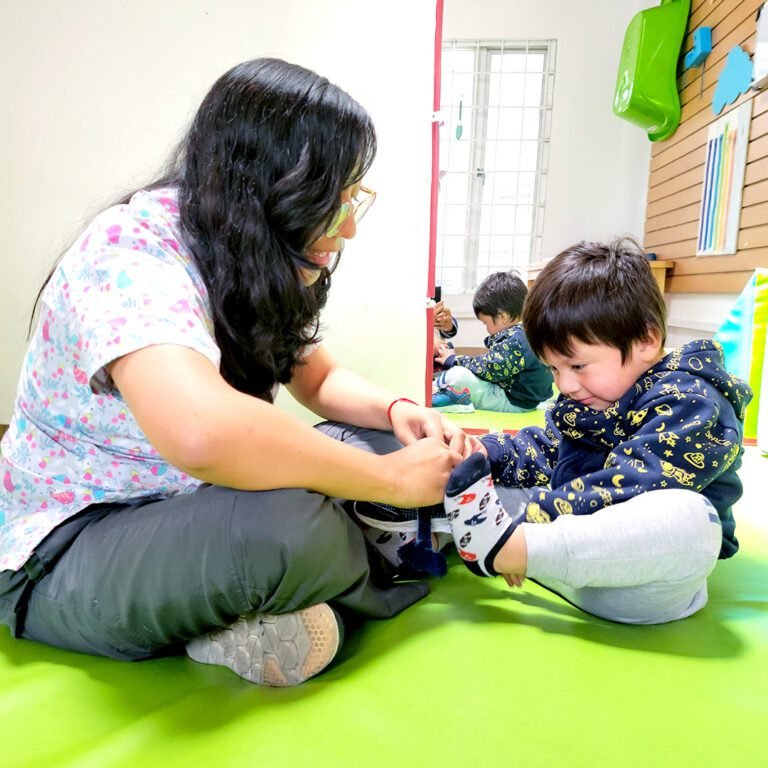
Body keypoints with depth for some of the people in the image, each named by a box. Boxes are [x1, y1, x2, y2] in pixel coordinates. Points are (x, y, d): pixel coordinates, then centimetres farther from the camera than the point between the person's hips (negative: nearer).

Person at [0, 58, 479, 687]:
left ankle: (254, 618, -15)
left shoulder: (260, 263, 0)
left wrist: (398, 411, -12)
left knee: (386, 439, -4)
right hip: (65, 551, -7)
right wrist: (393, 480, -31)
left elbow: (322, 379, 10)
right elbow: (200, 431, -44)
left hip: (185, 511, 8)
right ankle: (378, 590, -5)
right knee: (283, 518, -37)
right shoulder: (132, 249, -25)